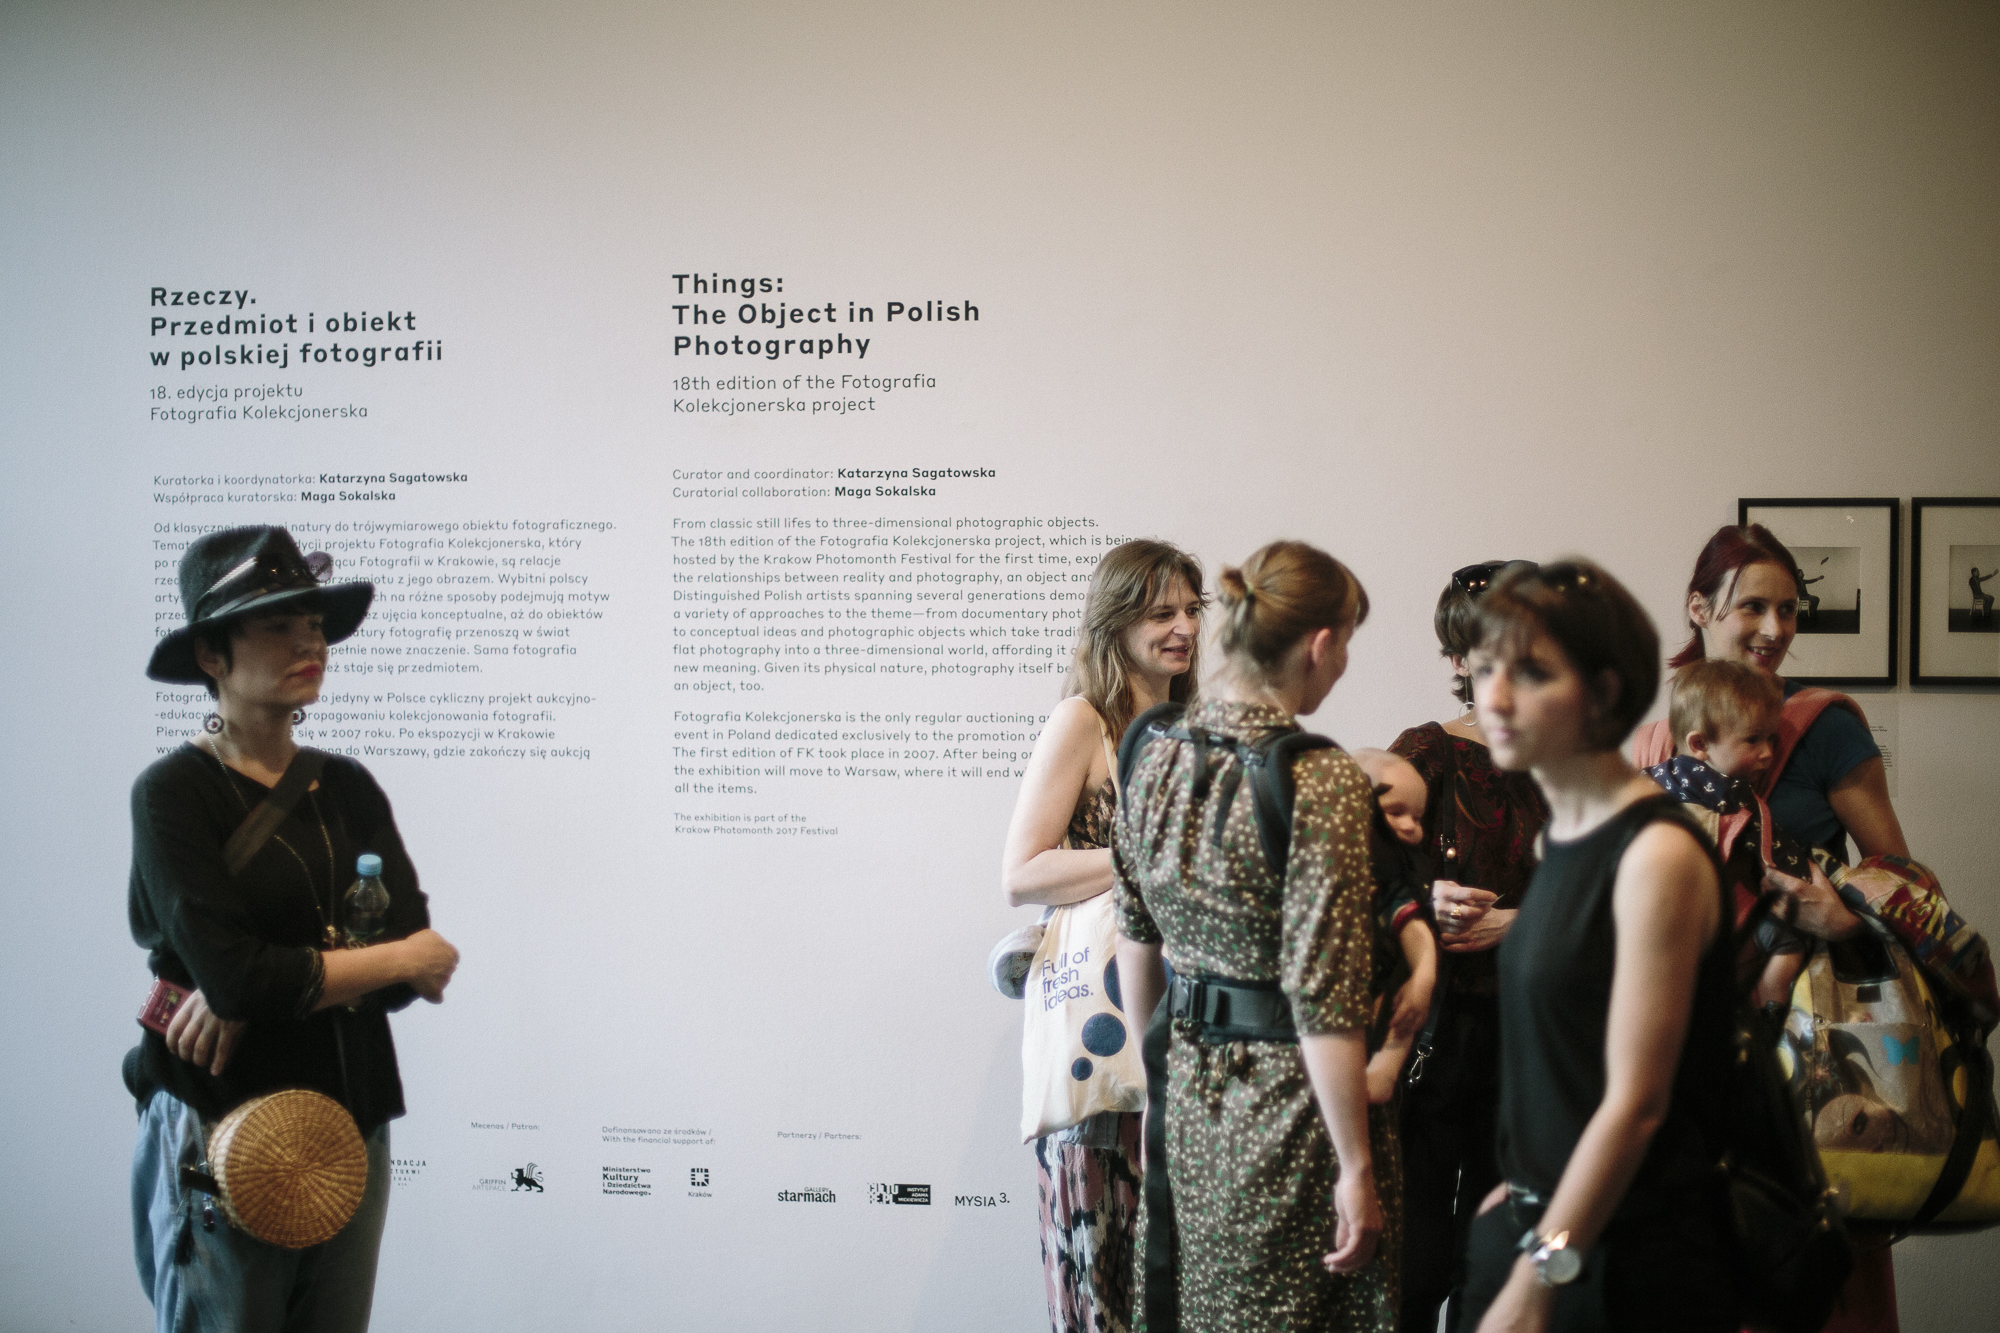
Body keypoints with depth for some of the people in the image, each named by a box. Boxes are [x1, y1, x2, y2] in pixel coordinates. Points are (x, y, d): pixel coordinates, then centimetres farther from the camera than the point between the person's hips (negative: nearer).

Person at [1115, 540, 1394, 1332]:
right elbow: (1323, 1003, -21)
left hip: (1188, 1092, 6)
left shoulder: (1156, 761, 0)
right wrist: (1357, 1169, -14)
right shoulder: (1323, 781, -19)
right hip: (1288, 1108, -6)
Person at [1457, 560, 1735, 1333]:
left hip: (1631, 1264, -7)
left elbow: (1635, 1102, -19)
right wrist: (1524, 1185, 9)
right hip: (1547, 1222, 7)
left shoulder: (1657, 855, -18)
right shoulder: (1559, 835, 7)